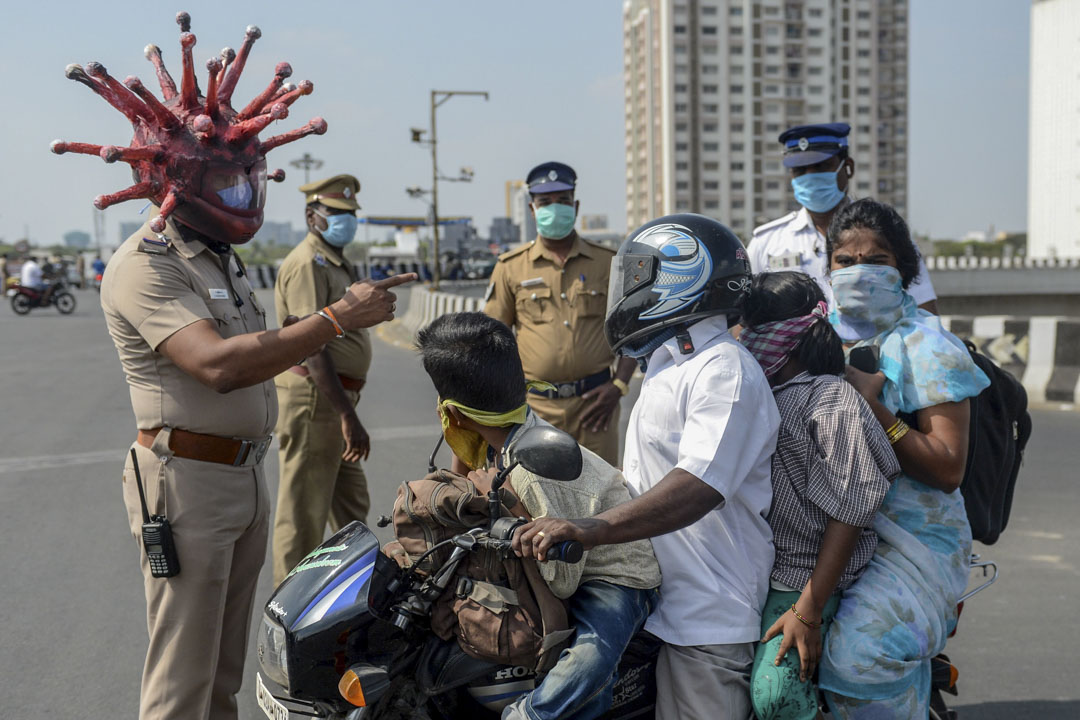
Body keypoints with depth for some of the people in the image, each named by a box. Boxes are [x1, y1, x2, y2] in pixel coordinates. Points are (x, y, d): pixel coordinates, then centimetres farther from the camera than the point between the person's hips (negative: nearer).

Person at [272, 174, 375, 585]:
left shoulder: (337, 264, 18)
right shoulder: (307, 264, -15)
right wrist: (348, 417, -30)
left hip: (336, 399, 11)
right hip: (313, 399, -10)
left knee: (352, 506, 21)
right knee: (304, 514, -3)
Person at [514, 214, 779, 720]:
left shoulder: (724, 370, -16)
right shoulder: (668, 366, 19)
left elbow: (698, 487, -31)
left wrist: (591, 530, -40)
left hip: (707, 621, -10)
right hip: (659, 604, 10)